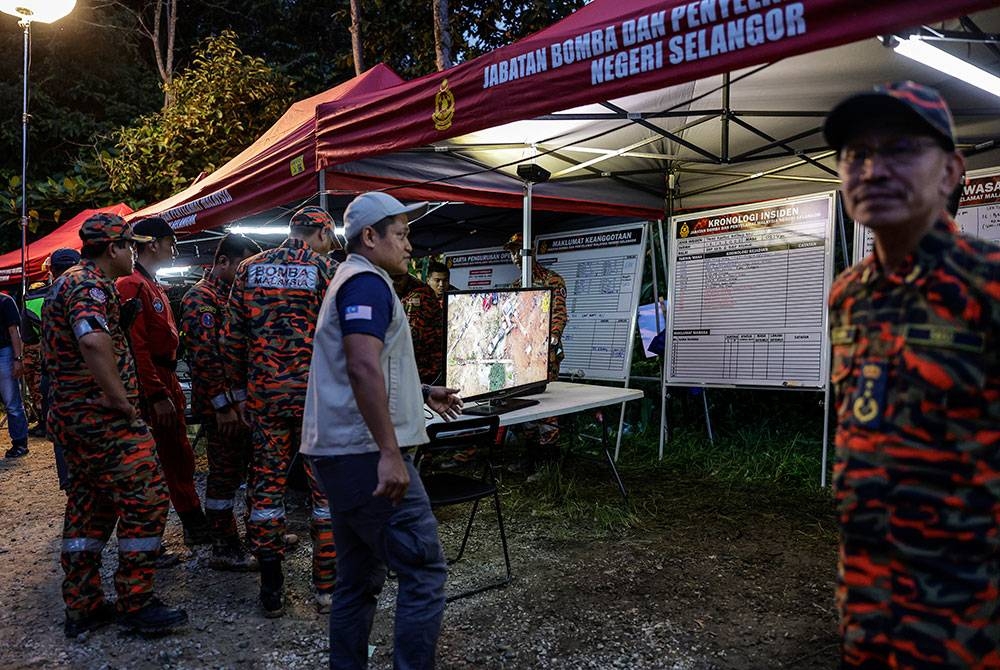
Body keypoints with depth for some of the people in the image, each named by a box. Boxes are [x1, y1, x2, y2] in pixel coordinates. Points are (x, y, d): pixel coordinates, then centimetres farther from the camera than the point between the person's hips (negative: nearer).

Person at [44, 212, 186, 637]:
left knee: (88, 507, 15)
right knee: (145, 498, -5)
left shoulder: (70, 282, 20)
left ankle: (82, 607, 23)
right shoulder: (91, 284, -14)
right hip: (101, 416, -11)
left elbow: (53, 350, 30)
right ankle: (136, 604, 2)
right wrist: (120, 398, -25)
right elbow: (93, 340, -34)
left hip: (71, 417, 11)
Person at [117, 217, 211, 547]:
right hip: (149, 387, -10)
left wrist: (171, 386, 17)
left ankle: (195, 526, 25)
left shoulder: (155, 286, 18)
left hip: (166, 382, 10)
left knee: (179, 456, 15)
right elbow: (136, 346, -21)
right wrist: (158, 395, -23)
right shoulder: (132, 285, -14)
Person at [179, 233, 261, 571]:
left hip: (240, 400, 9)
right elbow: (204, 357, -21)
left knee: (241, 467, 16)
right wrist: (223, 405, -23)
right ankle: (224, 550, 9)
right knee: (225, 473, -1)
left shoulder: (231, 295, 17)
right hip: (221, 405, -9)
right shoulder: (201, 298, -13)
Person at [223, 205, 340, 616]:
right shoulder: (326, 270, -3)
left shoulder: (250, 270, 8)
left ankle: (271, 590, 16)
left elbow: (232, 339, 8)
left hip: (265, 397, 3)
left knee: (267, 488, 10)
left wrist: (240, 392, 16)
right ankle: (327, 586, 14)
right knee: (327, 489, 8)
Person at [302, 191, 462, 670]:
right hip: (366, 454, -10)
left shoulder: (350, 280, 21)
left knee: (359, 579, 15)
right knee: (424, 573, -4)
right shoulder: (367, 282, -11)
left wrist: (423, 393, 35)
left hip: (341, 454, 10)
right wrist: (389, 452, -27)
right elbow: (363, 368, -25)